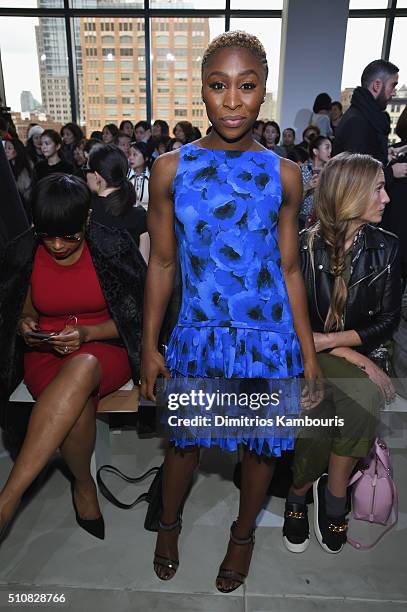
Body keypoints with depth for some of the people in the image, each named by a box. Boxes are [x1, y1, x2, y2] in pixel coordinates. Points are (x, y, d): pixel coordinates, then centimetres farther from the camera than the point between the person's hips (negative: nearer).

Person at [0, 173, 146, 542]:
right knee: (78, 405, -34)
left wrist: (87, 334, -18)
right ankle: (83, 484, -3)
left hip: (106, 349, -1)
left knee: (81, 368, -40)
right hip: (47, 353, 2)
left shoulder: (114, 247, -8)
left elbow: (136, 314, -4)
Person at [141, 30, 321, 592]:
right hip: (198, 336, 0)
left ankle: (244, 533, 47)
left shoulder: (283, 174, -3)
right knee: (186, 439, 17)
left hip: (270, 339, 1)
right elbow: (161, 263, 0)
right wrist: (149, 347, 1)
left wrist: (309, 353, 0)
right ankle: (169, 524, 49)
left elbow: (289, 269, 1)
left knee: (262, 444, 16)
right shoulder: (171, 169, -5)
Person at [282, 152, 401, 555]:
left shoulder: (386, 247, 4)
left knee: (366, 401, -31)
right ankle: (299, 493, 2)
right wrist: (352, 356, -15)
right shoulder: (303, 246, -4)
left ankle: (332, 496, -5)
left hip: (359, 356, 2)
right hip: (305, 355, -2)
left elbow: (388, 319, 2)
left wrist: (334, 339, -13)